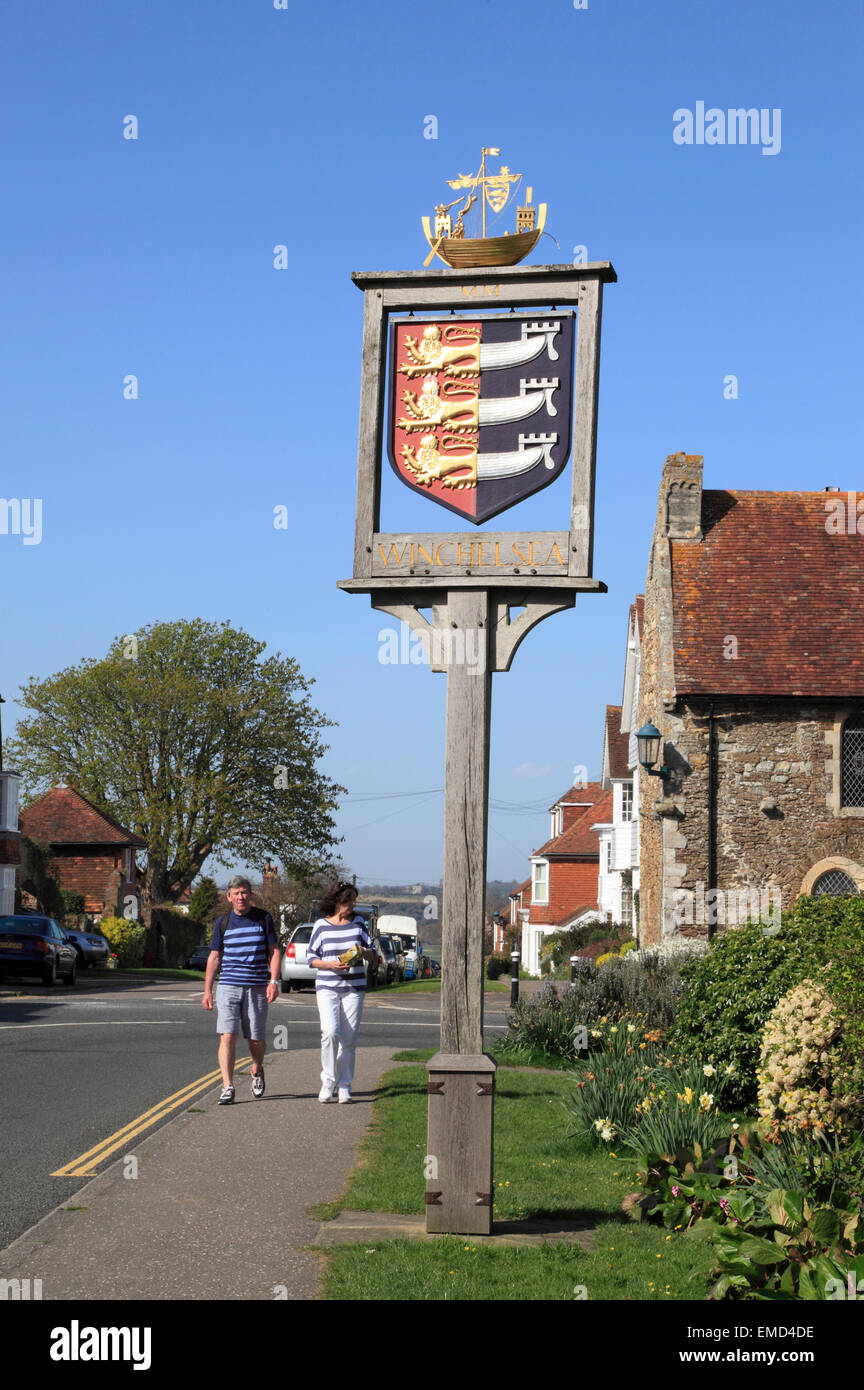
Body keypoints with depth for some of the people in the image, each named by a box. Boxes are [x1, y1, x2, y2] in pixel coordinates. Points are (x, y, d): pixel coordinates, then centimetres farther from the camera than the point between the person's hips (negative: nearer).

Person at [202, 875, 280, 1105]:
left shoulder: (263, 918, 4)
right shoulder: (223, 923, 7)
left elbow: (274, 951, 5)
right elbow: (214, 957, 12)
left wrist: (274, 981, -7)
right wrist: (207, 990, 7)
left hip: (257, 988, 0)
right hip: (228, 987, 1)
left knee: (257, 1039, 4)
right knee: (227, 1036, -10)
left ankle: (257, 1071, 34)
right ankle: (227, 1087, -10)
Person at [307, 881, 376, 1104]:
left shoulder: (358, 923, 8)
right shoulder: (322, 925, 1)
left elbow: (372, 954, 14)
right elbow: (311, 957, 4)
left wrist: (363, 952, -9)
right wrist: (331, 964, -13)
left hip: (354, 987, 2)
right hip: (327, 987, -2)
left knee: (348, 1039, 1)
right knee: (330, 1032, -19)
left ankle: (344, 1086, 12)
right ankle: (328, 1080, -3)